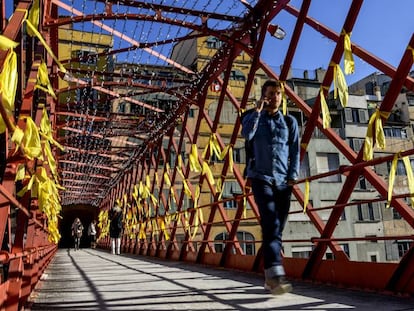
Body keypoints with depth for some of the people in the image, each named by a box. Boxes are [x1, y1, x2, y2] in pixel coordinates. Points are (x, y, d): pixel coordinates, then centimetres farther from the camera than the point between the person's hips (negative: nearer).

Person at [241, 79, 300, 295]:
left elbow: (295, 150, 10)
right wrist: (257, 110, -7)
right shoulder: (253, 117, 11)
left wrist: (293, 176, -2)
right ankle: (275, 275, -29)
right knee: (270, 224, -21)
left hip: (283, 180, 3)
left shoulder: (289, 121, 15)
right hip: (261, 177, -3)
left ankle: (270, 277, 13)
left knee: (277, 228, 3)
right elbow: (246, 134, -11)